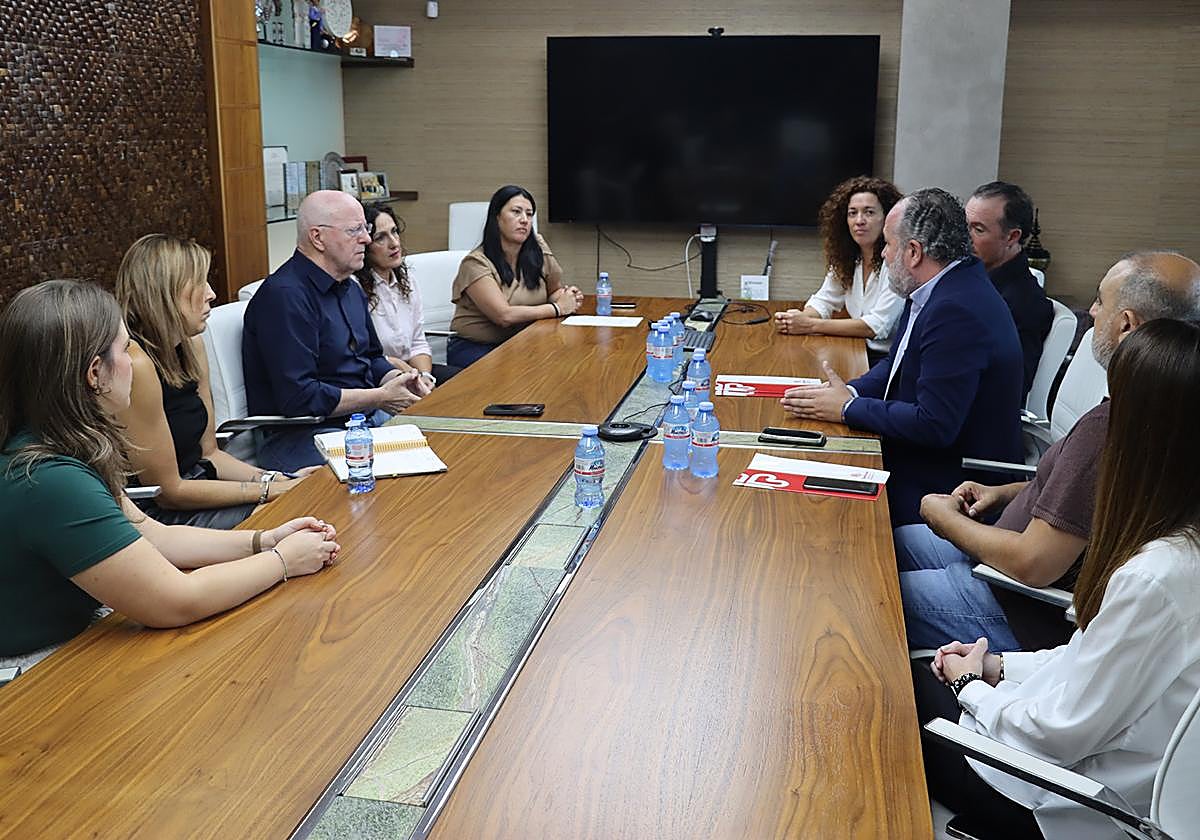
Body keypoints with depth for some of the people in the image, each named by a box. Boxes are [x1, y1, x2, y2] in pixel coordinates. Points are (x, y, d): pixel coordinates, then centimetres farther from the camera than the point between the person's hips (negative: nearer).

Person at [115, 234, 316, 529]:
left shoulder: (191, 345, 5)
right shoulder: (136, 364, -23)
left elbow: (208, 452, 10)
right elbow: (168, 491, -18)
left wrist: (278, 480, -5)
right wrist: (268, 490, -15)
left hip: (193, 489, 8)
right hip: (157, 515, -8)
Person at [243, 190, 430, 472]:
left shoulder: (350, 289, 15)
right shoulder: (285, 295, -17)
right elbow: (298, 397, -23)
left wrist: (400, 381, 2)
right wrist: (381, 398, -15)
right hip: (302, 435, -9)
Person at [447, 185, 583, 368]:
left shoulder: (538, 249, 2)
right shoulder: (476, 263, -14)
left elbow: (554, 290, 20)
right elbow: (504, 315, -23)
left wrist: (566, 296, -6)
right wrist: (558, 308, -16)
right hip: (474, 348, -6)